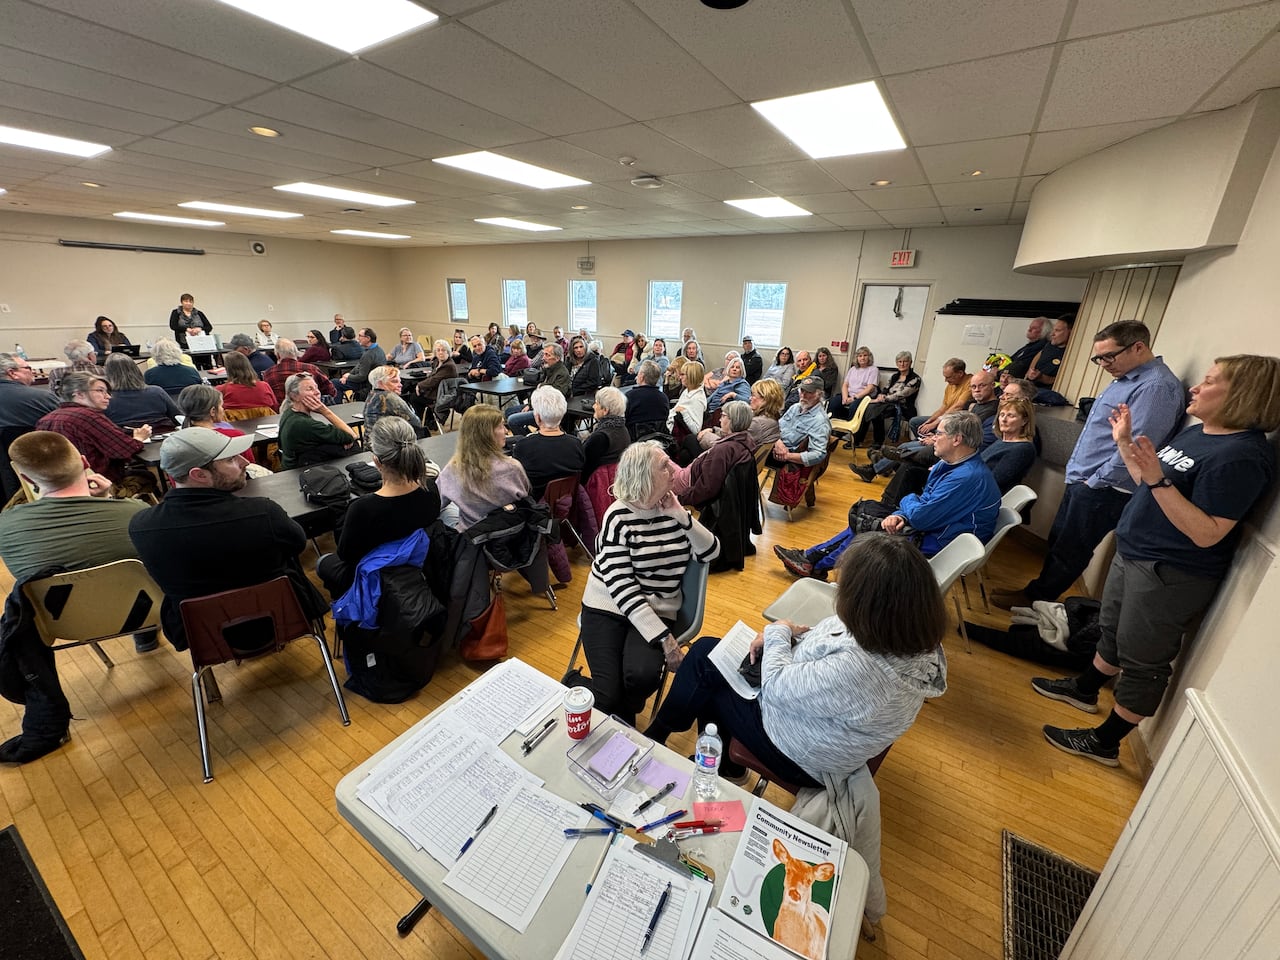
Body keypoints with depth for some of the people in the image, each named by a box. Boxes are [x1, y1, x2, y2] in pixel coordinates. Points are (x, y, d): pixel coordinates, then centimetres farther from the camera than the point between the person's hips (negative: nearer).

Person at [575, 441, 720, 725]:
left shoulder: (673, 509, 2)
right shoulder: (618, 517, -14)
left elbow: (710, 553, -2)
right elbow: (621, 587, -19)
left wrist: (682, 517, -16)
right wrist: (664, 637, -23)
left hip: (657, 611, 3)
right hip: (608, 607, -3)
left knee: (642, 675, -23)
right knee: (608, 695, -19)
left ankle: (623, 720, 10)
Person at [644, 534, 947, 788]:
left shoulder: (857, 669, -43)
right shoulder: (919, 641, -18)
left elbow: (776, 688, -27)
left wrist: (778, 633, -12)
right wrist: (801, 635, -10)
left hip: (800, 759, -7)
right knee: (705, 649, 12)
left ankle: (656, 735, 39)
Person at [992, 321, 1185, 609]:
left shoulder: (1156, 386, -20)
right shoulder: (1125, 378, 12)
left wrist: (1095, 482, -17)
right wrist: (1079, 474, 16)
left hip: (1101, 491, -9)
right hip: (1082, 481, 9)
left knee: (1069, 551, 6)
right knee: (1058, 541, 18)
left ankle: (1034, 599, 20)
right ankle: (1041, 592, 32)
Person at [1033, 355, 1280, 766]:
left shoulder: (1242, 456, -22)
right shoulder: (1195, 433, 5)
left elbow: (1207, 534, -27)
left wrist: (1158, 479, -34)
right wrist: (1124, 441, 10)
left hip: (1171, 575, -9)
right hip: (1132, 555, 9)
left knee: (1142, 660, 6)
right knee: (1113, 632, 25)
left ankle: (1105, 742, 21)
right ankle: (1085, 689, 46)